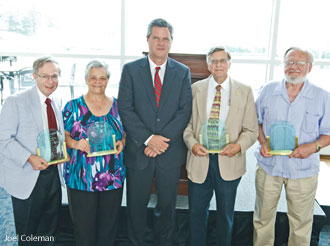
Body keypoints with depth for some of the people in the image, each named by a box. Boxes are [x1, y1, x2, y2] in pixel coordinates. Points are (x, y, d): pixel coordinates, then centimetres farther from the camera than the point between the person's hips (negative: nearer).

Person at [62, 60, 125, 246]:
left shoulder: (118, 105, 5)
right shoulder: (73, 106, 0)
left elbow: (126, 132, 13)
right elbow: (63, 135, 1)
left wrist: (122, 142, -8)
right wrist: (75, 143, -18)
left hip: (113, 177, 2)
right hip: (81, 179, -2)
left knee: (109, 224, 14)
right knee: (84, 225, 8)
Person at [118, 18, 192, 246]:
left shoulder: (183, 72, 4)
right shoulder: (130, 69, 0)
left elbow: (185, 110, -3)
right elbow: (125, 109, -7)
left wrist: (163, 139, -14)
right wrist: (148, 139, -16)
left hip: (170, 150, 1)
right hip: (139, 150, -1)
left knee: (167, 205, 15)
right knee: (137, 204, 14)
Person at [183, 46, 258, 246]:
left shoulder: (245, 91, 0)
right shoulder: (196, 88, 2)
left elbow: (251, 130, 0)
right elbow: (187, 123, 3)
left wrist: (238, 145, -18)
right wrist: (192, 143, -14)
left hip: (229, 161, 0)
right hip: (200, 158, 1)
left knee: (226, 213, 17)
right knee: (197, 211, 13)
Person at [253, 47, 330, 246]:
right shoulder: (268, 91, 3)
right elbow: (257, 121, 10)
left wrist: (314, 146, -18)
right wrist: (262, 142, -7)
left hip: (303, 170, -1)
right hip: (269, 165, 1)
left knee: (301, 223, 12)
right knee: (263, 218, 14)